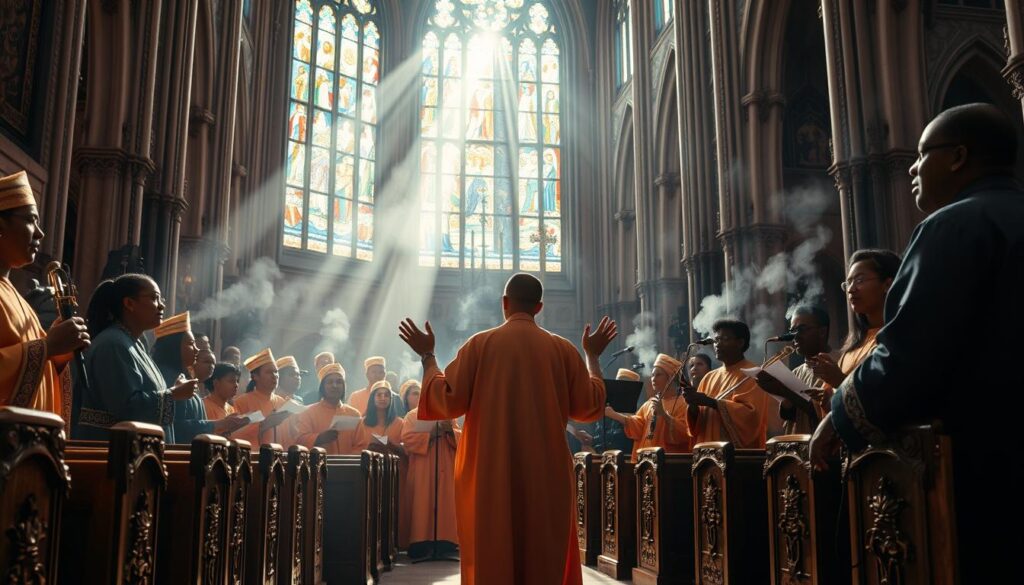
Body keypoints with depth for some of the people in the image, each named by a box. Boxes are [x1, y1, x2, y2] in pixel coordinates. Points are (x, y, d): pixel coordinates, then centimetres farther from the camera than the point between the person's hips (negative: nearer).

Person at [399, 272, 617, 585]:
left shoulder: (480, 344, -6)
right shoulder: (562, 349, 0)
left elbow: (447, 401, -6)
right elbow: (590, 405, 6)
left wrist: (427, 355, 7)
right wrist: (593, 355, 20)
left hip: (491, 475, -1)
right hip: (546, 475, 2)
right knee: (547, 559, 12)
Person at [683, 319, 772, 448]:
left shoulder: (753, 375, -6)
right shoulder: (709, 377, 11)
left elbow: (750, 415, -19)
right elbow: (698, 420, 8)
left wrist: (709, 401, -21)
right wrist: (693, 404, -13)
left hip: (742, 453, -5)